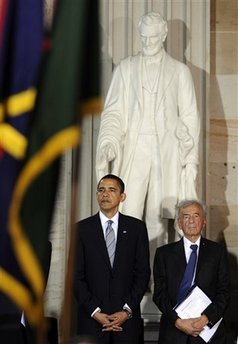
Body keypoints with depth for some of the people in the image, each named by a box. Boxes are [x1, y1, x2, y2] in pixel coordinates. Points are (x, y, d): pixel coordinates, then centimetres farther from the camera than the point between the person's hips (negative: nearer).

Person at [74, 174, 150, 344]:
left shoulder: (137, 227, 6)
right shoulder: (82, 228, 4)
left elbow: (143, 272, 3)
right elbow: (76, 276, 0)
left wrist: (127, 310, -6)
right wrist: (94, 311, -8)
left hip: (127, 317, 0)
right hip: (92, 318, 0)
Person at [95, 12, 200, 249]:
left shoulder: (179, 71, 7)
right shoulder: (125, 69, 8)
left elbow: (189, 117, 7)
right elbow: (113, 111, 5)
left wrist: (191, 160, 1)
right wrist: (108, 143, -11)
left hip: (166, 152, 0)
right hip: (133, 151, 0)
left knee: (158, 218, 1)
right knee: (129, 217, -9)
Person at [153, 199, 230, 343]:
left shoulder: (218, 251, 5)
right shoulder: (164, 253, 5)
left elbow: (224, 292, 0)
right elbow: (159, 294, 0)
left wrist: (207, 318, -14)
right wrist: (178, 321, -13)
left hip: (210, 330, 0)